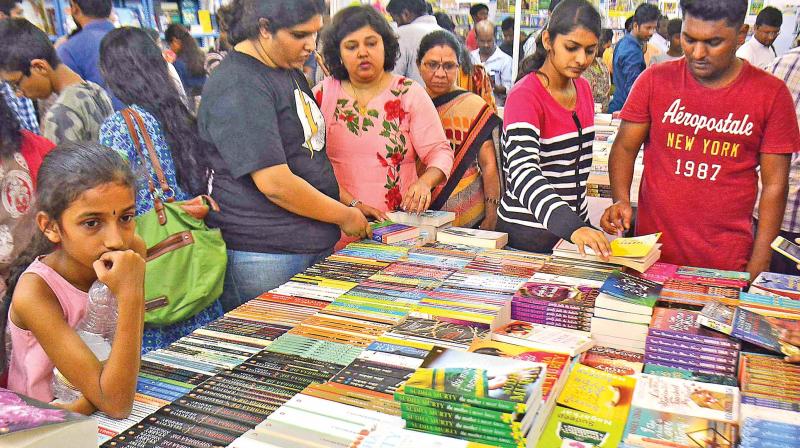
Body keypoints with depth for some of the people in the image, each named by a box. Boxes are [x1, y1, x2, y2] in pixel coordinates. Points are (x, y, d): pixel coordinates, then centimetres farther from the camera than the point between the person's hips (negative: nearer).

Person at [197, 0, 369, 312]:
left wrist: (349, 203, 12)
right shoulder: (237, 87, -17)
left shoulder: (290, 72, 14)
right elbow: (276, 184, -23)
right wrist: (345, 217, -11)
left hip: (315, 246, 9)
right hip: (264, 258, -9)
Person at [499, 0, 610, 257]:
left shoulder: (583, 88, 4)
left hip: (577, 225, 7)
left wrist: (580, 225, 15)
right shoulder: (524, 96, -19)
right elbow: (522, 173, -33)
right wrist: (572, 227, -46)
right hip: (528, 235, -7)